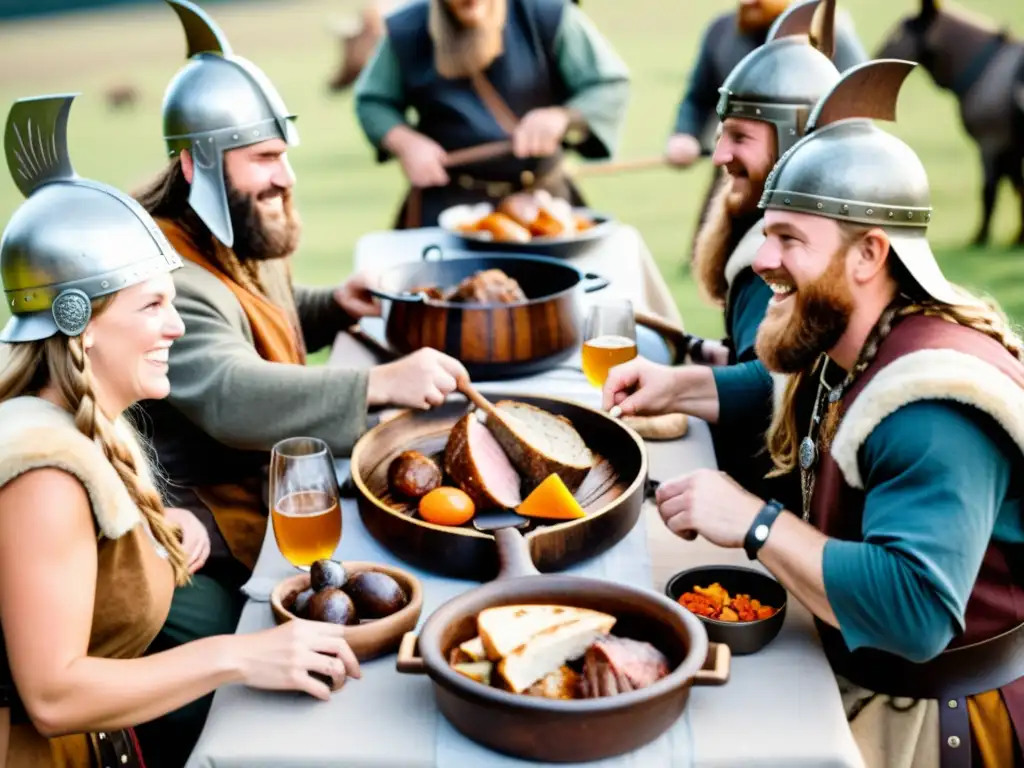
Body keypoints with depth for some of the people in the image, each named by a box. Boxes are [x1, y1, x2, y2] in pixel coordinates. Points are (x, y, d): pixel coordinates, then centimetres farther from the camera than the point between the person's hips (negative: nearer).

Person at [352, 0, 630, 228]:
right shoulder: (406, 30, 0)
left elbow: (611, 86, -7)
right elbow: (372, 101, 8)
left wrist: (561, 117, -27)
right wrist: (405, 142, -13)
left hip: (540, 197, 0)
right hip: (447, 200, 0)